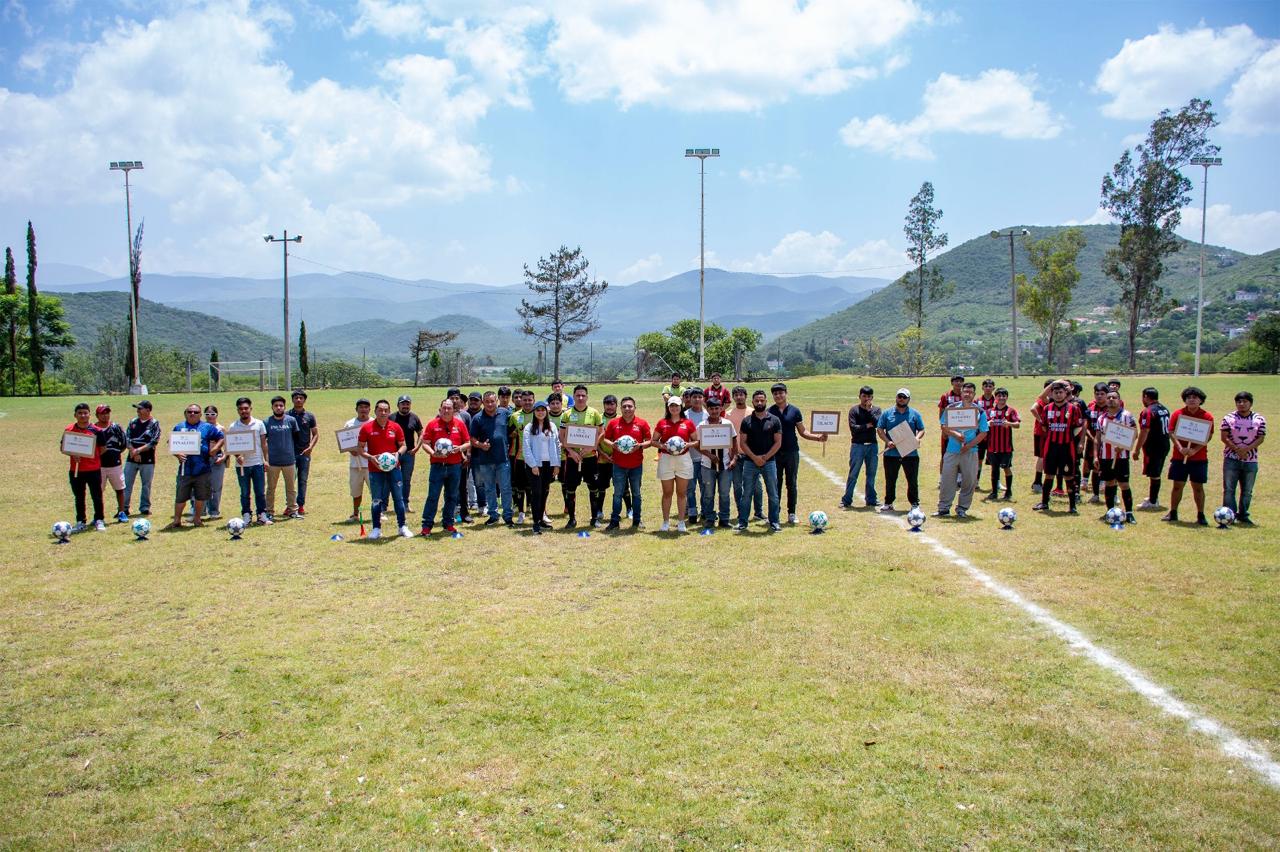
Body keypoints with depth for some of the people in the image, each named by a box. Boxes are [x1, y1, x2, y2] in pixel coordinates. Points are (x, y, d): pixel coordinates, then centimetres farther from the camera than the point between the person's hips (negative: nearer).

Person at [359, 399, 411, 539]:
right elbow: (360, 448, 1)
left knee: (398, 498, 6)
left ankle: (402, 527, 15)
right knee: (376, 500, 5)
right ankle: (376, 529, 15)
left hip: (393, 468, 1)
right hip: (375, 470, -1)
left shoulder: (396, 427, 1)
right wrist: (370, 457, -16)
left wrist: (398, 454, -12)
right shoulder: (366, 428, -4)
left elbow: (403, 445, 8)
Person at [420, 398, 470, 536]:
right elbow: (425, 443, 1)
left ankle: (448, 524, 21)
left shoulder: (460, 424, 5)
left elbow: (468, 443, 9)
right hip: (437, 465, -2)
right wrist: (433, 453, -16)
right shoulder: (433, 424, 1)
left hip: (455, 466, 2)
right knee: (433, 496, -3)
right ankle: (426, 525, 2)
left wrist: (460, 448, -11)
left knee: (452, 497, 10)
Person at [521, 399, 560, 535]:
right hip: (535, 464, -4)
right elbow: (526, 447, -8)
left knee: (544, 492, 11)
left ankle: (541, 518, 22)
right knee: (536, 492, -6)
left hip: (549, 463, 4)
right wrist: (533, 465, -13)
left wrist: (557, 464, 3)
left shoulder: (552, 427, 8)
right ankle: (536, 523, -4)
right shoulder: (529, 428, -3)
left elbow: (557, 445, 8)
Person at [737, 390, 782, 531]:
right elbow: (742, 443, 1)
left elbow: (778, 442, 0)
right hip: (750, 462, 0)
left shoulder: (774, 420, 2)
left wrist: (765, 457, -10)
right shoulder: (746, 421, 3)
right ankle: (742, 522, 10)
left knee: (773, 494, 5)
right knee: (746, 494, 3)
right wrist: (754, 457, -11)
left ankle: (774, 521, 15)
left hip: (769, 462, 0)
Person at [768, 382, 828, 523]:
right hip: (775, 453, 0)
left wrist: (817, 437, -8)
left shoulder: (794, 411, 4)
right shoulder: (769, 412, 2)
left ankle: (791, 513, 12)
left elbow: (803, 431, 7)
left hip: (792, 452, 1)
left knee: (791, 484, 4)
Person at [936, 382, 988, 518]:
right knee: (946, 480, 1)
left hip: (970, 451, 0)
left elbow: (983, 433, 1)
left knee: (968, 481, 3)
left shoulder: (980, 411, 2)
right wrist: (955, 434, -16)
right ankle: (943, 508, 9)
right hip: (952, 450, 0)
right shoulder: (951, 408, 4)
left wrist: (969, 445, -11)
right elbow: (944, 426, 3)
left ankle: (962, 508, 16)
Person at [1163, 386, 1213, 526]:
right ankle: (1172, 513, 14)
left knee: (1198, 486, 4)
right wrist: (1180, 448, -18)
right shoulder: (1177, 414, 1)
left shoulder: (1207, 416, -1)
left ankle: (1200, 516, 11)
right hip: (1179, 456, 1)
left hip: (1199, 458, -1)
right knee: (1177, 485, 5)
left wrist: (1195, 450, -19)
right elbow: (1172, 432, -4)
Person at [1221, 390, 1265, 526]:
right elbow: (1224, 437, -4)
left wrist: (1246, 449, -16)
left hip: (1251, 460, 2)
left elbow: (1261, 438, -2)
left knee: (1247, 491, 9)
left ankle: (1243, 516, 20)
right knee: (1229, 489, -4)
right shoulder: (1228, 418, 0)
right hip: (1232, 459, -1)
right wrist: (1237, 450, -16)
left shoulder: (1259, 420, 3)